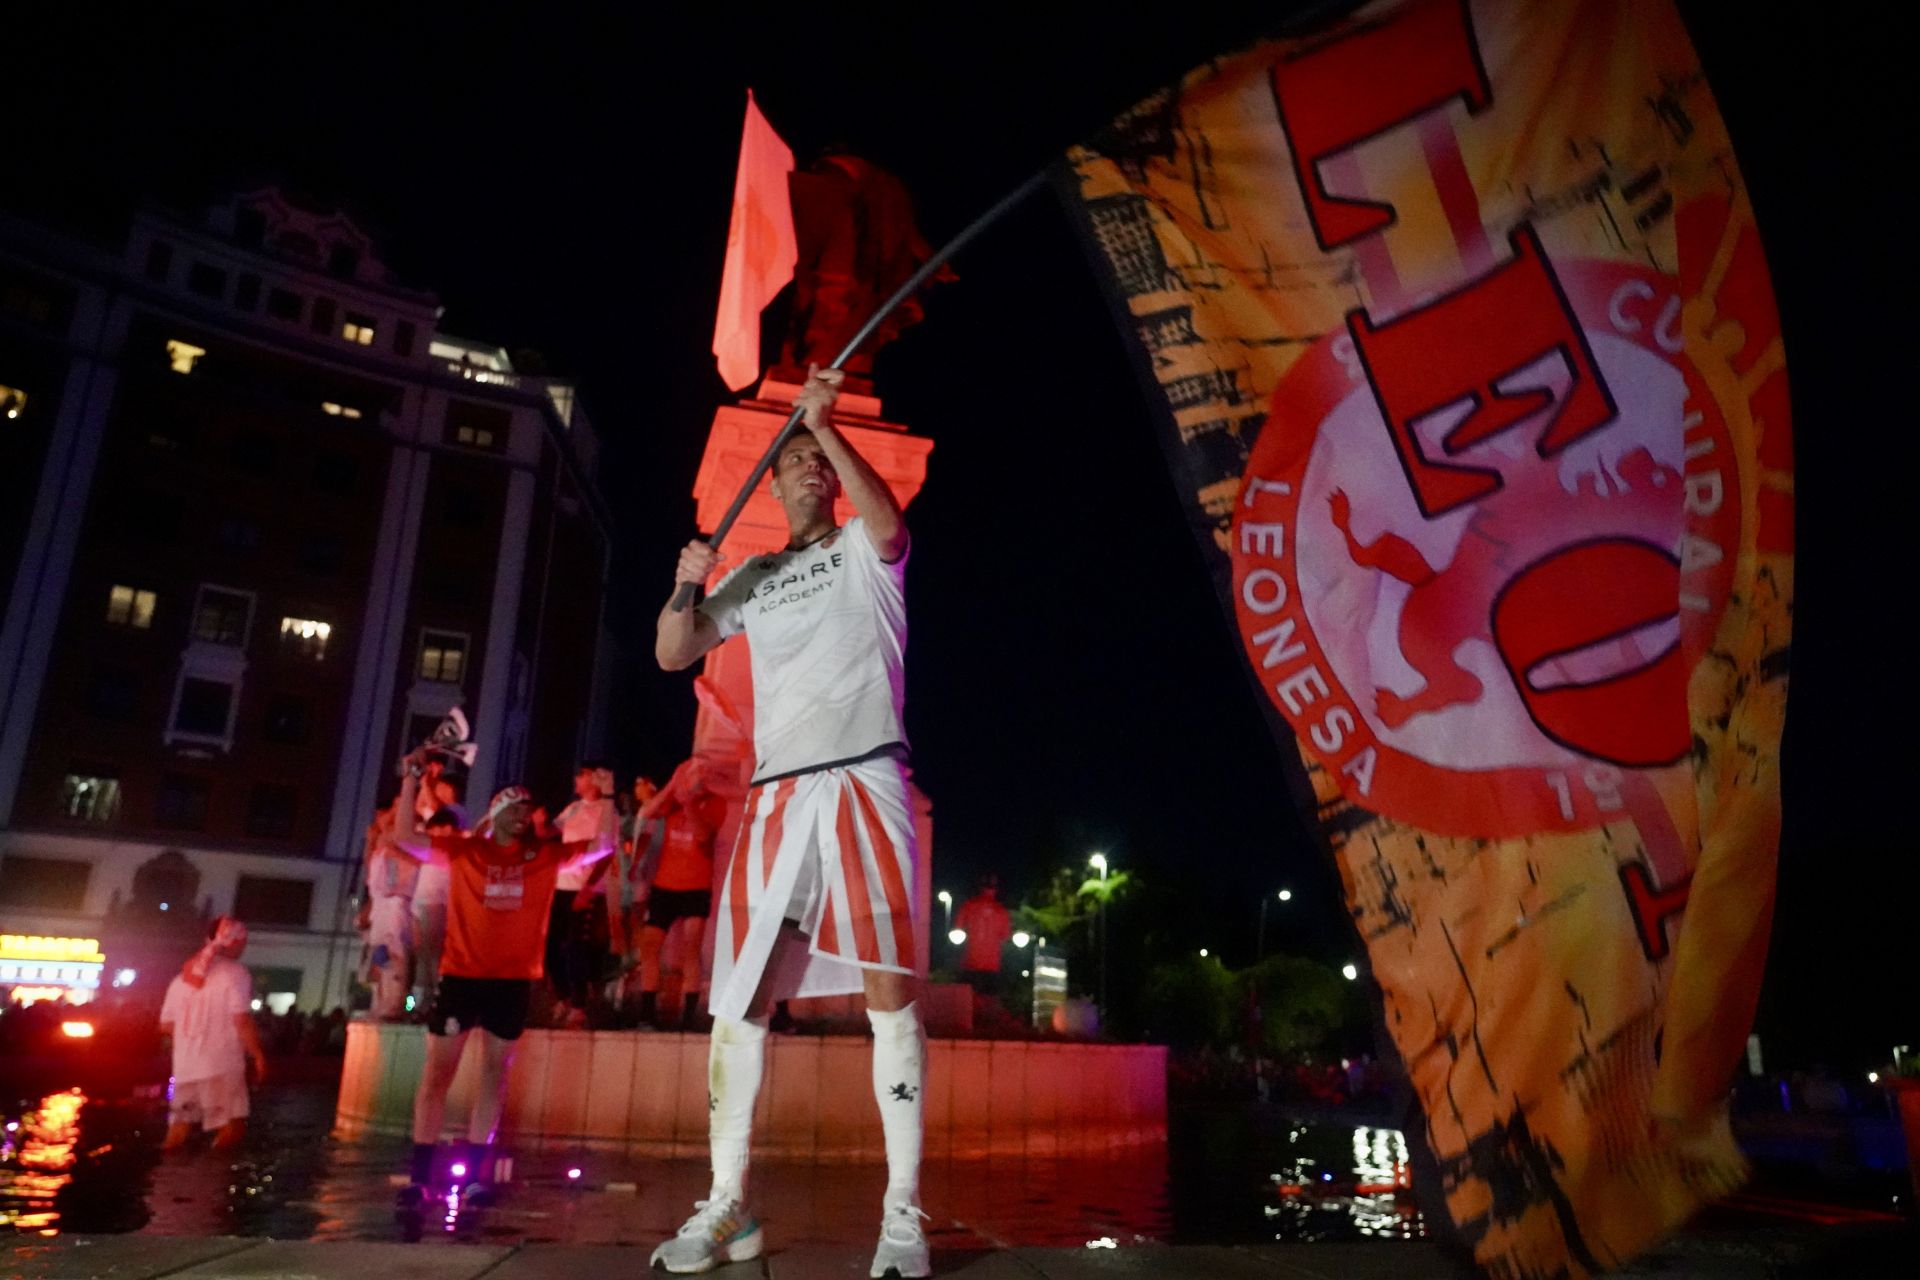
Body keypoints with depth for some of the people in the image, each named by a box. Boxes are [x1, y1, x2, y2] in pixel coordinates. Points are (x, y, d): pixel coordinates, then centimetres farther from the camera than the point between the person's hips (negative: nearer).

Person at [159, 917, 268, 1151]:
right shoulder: (235, 973, -8)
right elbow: (242, 1021, -15)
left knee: (180, 1125, 15)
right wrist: (258, 1056, -7)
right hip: (223, 1066, -7)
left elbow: (166, 1026, 16)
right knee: (231, 1127, 1)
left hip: (185, 1066, 7)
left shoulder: (183, 976, 13)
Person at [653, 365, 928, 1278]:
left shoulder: (862, 549, 11)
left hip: (863, 782, -4)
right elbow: (673, 655, 16)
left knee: (888, 987, -8)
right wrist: (685, 586, -3)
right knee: (741, 995, 0)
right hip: (776, 793, 4)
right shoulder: (753, 576, 21)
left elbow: (889, 524, -14)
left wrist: (824, 425, -16)